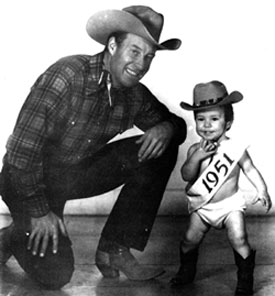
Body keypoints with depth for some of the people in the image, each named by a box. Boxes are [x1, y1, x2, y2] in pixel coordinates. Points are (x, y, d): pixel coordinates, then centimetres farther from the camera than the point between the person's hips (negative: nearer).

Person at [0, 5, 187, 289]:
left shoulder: (136, 96, -7)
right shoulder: (66, 76, -27)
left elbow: (176, 123, 10)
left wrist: (166, 128, -16)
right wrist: (39, 211, -21)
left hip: (79, 171, 6)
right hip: (29, 178, -6)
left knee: (161, 152, -10)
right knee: (55, 274, -17)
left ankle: (115, 250, -5)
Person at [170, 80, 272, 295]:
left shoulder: (236, 148, -11)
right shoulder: (195, 150, -6)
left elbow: (250, 170, -3)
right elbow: (186, 176, -13)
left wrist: (262, 190, -16)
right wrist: (196, 157, -28)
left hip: (230, 205, -2)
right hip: (202, 207, 3)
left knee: (239, 240, -14)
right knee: (190, 239, 3)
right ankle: (187, 271, 29)